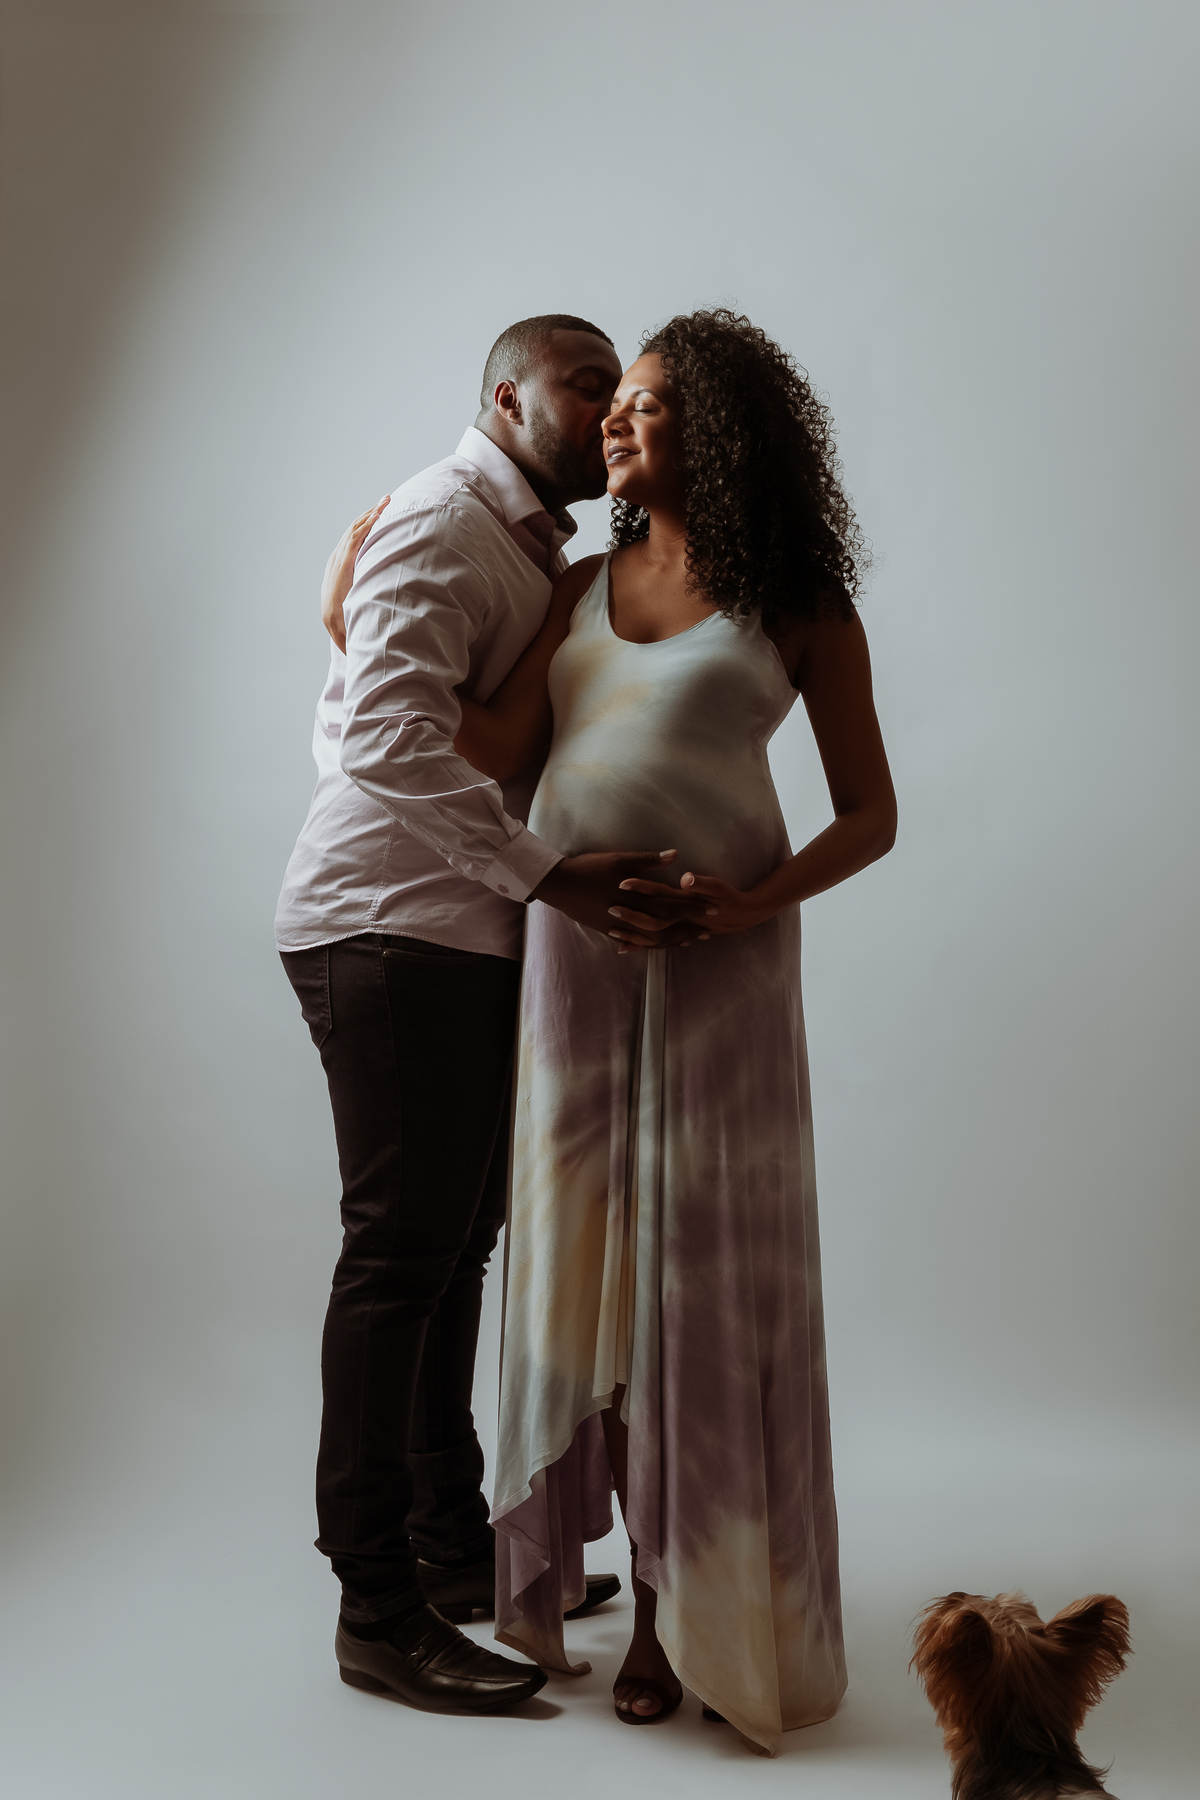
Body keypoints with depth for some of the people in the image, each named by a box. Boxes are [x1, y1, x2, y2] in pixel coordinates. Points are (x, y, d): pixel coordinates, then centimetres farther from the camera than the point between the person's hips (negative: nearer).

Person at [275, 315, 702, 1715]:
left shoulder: (534, 549, 21)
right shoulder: (440, 523, -11)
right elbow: (389, 736, -26)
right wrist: (549, 876, -30)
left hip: (464, 936, 10)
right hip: (389, 930, -10)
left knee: (454, 1245, 14)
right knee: (401, 1254, -7)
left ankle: (454, 1548, 27)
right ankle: (378, 1613, 4)